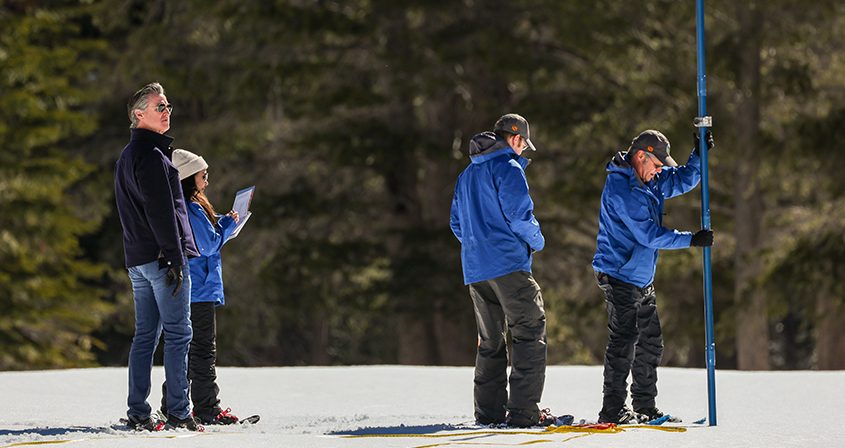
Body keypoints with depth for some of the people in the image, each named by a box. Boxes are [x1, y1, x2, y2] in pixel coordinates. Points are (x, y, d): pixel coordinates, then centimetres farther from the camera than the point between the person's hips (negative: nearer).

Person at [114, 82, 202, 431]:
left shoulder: (127, 156, 19)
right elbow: (161, 212, -19)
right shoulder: (151, 155, -13)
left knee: (145, 335, 9)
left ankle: (138, 413, 6)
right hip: (162, 256, -10)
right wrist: (174, 259, -19)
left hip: (137, 259, 10)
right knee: (177, 334, -7)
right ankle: (179, 412, -10)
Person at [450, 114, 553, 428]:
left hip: (475, 268, 8)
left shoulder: (467, 175, 19)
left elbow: (457, 224, 22)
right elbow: (519, 214, -14)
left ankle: (488, 411, 12)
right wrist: (537, 242, 4)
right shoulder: (509, 169, -7)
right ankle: (523, 410, -16)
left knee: (490, 341, 14)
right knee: (530, 333, -7)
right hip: (508, 264, -8)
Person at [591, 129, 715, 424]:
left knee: (650, 343, 13)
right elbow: (649, 234, -23)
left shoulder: (649, 181, 9)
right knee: (624, 341, -13)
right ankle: (613, 410, -11)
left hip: (642, 278, 10)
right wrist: (691, 240, -19)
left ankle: (645, 407, 20)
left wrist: (699, 155, 0)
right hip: (619, 276, -10)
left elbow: (683, 180, 19)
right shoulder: (621, 187, -21)